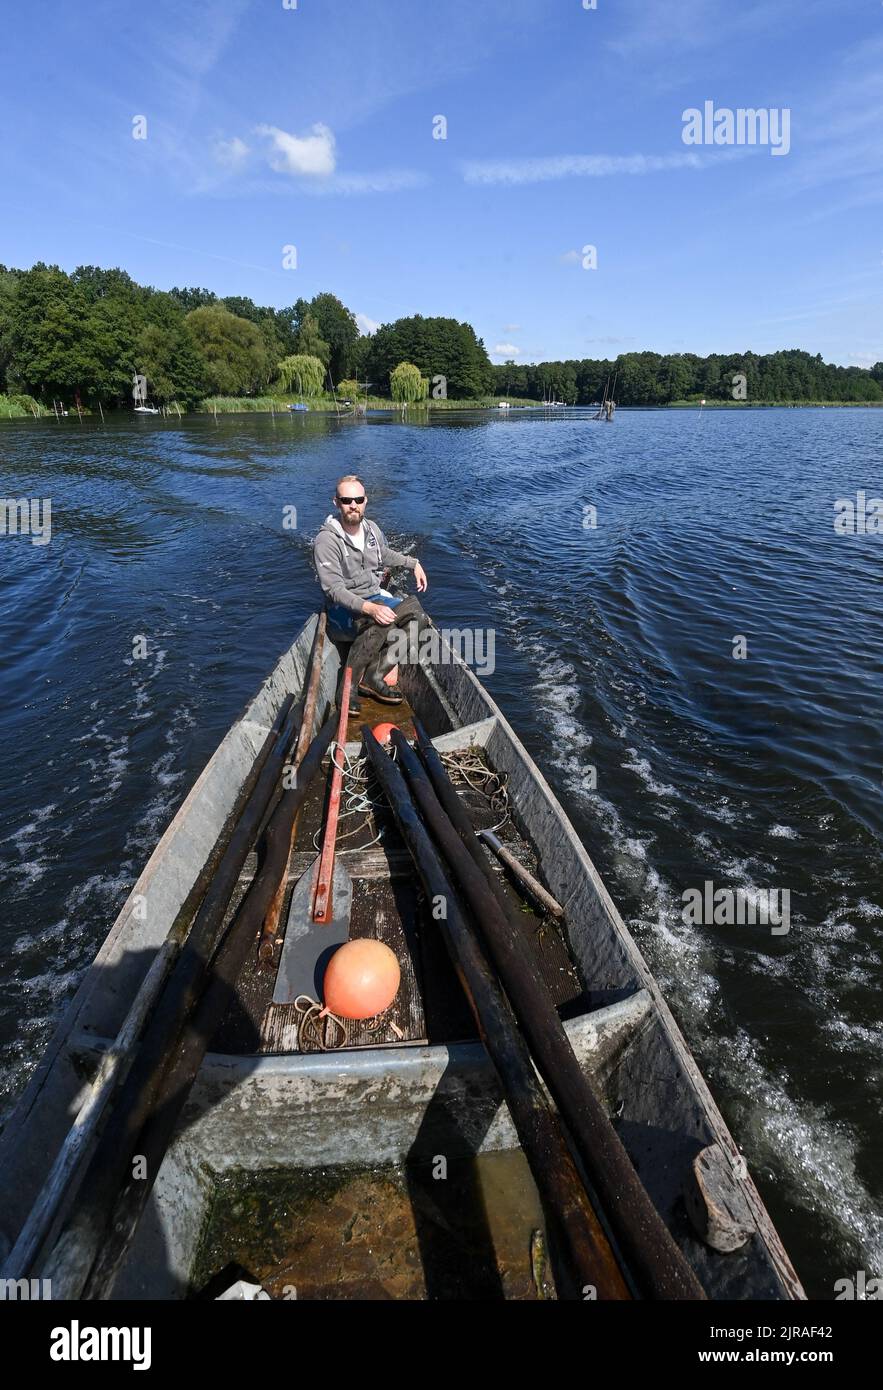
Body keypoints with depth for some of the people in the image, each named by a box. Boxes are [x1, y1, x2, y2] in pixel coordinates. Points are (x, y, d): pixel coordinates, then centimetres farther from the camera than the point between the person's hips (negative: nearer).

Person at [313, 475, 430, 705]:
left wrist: (414, 563, 23)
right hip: (343, 609, -7)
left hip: (376, 597, 7)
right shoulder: (326, 541, -18)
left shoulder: (372, 529, 5)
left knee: (418, 617, -17)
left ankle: (374, 676, -17)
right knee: (381, 621, -37)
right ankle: (349, 684, -25)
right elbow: (334, 590, -24)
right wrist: (369, 608, -37)